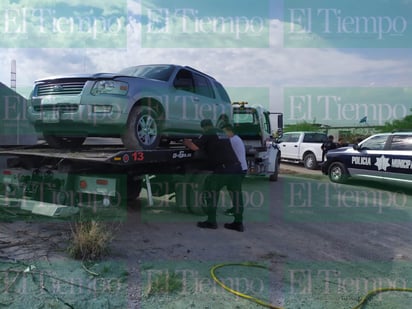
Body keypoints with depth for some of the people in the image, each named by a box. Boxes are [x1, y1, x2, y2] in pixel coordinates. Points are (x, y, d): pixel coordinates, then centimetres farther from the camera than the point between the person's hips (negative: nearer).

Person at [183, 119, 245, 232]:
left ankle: (211, 221, 8)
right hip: (236, 167, 7)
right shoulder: (222, 133, 25)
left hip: (223, 169, -7)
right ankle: (238, 223, 15)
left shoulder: (208, 135, 1)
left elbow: (195, 147, -9)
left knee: (211, 192, 6)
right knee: (236, 194, 10)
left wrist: (186, 142, 13)